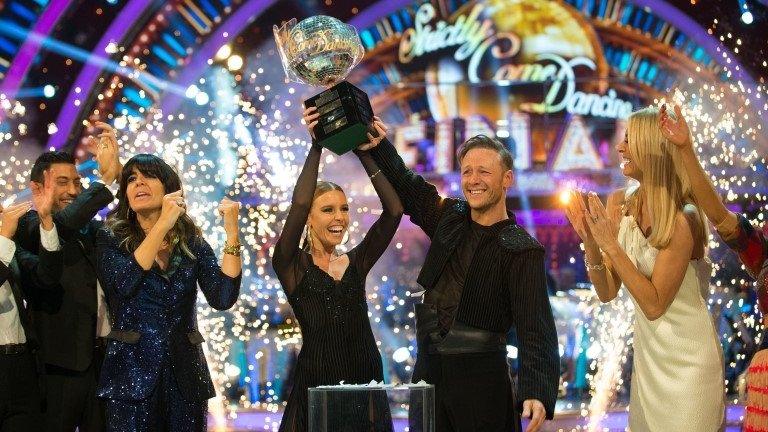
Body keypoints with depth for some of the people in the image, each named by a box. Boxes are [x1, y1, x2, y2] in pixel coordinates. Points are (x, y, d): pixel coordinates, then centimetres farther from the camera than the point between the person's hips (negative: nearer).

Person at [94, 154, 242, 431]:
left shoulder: (192, 243, 6)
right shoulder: (111, 240, 2)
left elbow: (223, 299, -7)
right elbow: (123, 284, -18)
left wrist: (232, 233, -12)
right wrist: (162, 225, -18)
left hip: (185, 376, 2)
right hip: (132, 374, -2)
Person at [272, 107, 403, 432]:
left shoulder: (357, 263, 9)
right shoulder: (292, 266, 0)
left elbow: (394, 209, 0)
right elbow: (299, 205, -16)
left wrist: (366, 153, -4)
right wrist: (316, 147, -13)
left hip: (366, 383, 4)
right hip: (317, 386, -4)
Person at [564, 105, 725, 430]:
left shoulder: (682, 218, -20)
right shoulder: (621, 204, -2)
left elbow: (654, 304, -21)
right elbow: (607, 293, 0)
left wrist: (612, 245, -25)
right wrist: (590, 241, -16)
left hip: (686, 358, -6)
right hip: (646, 352, 6)